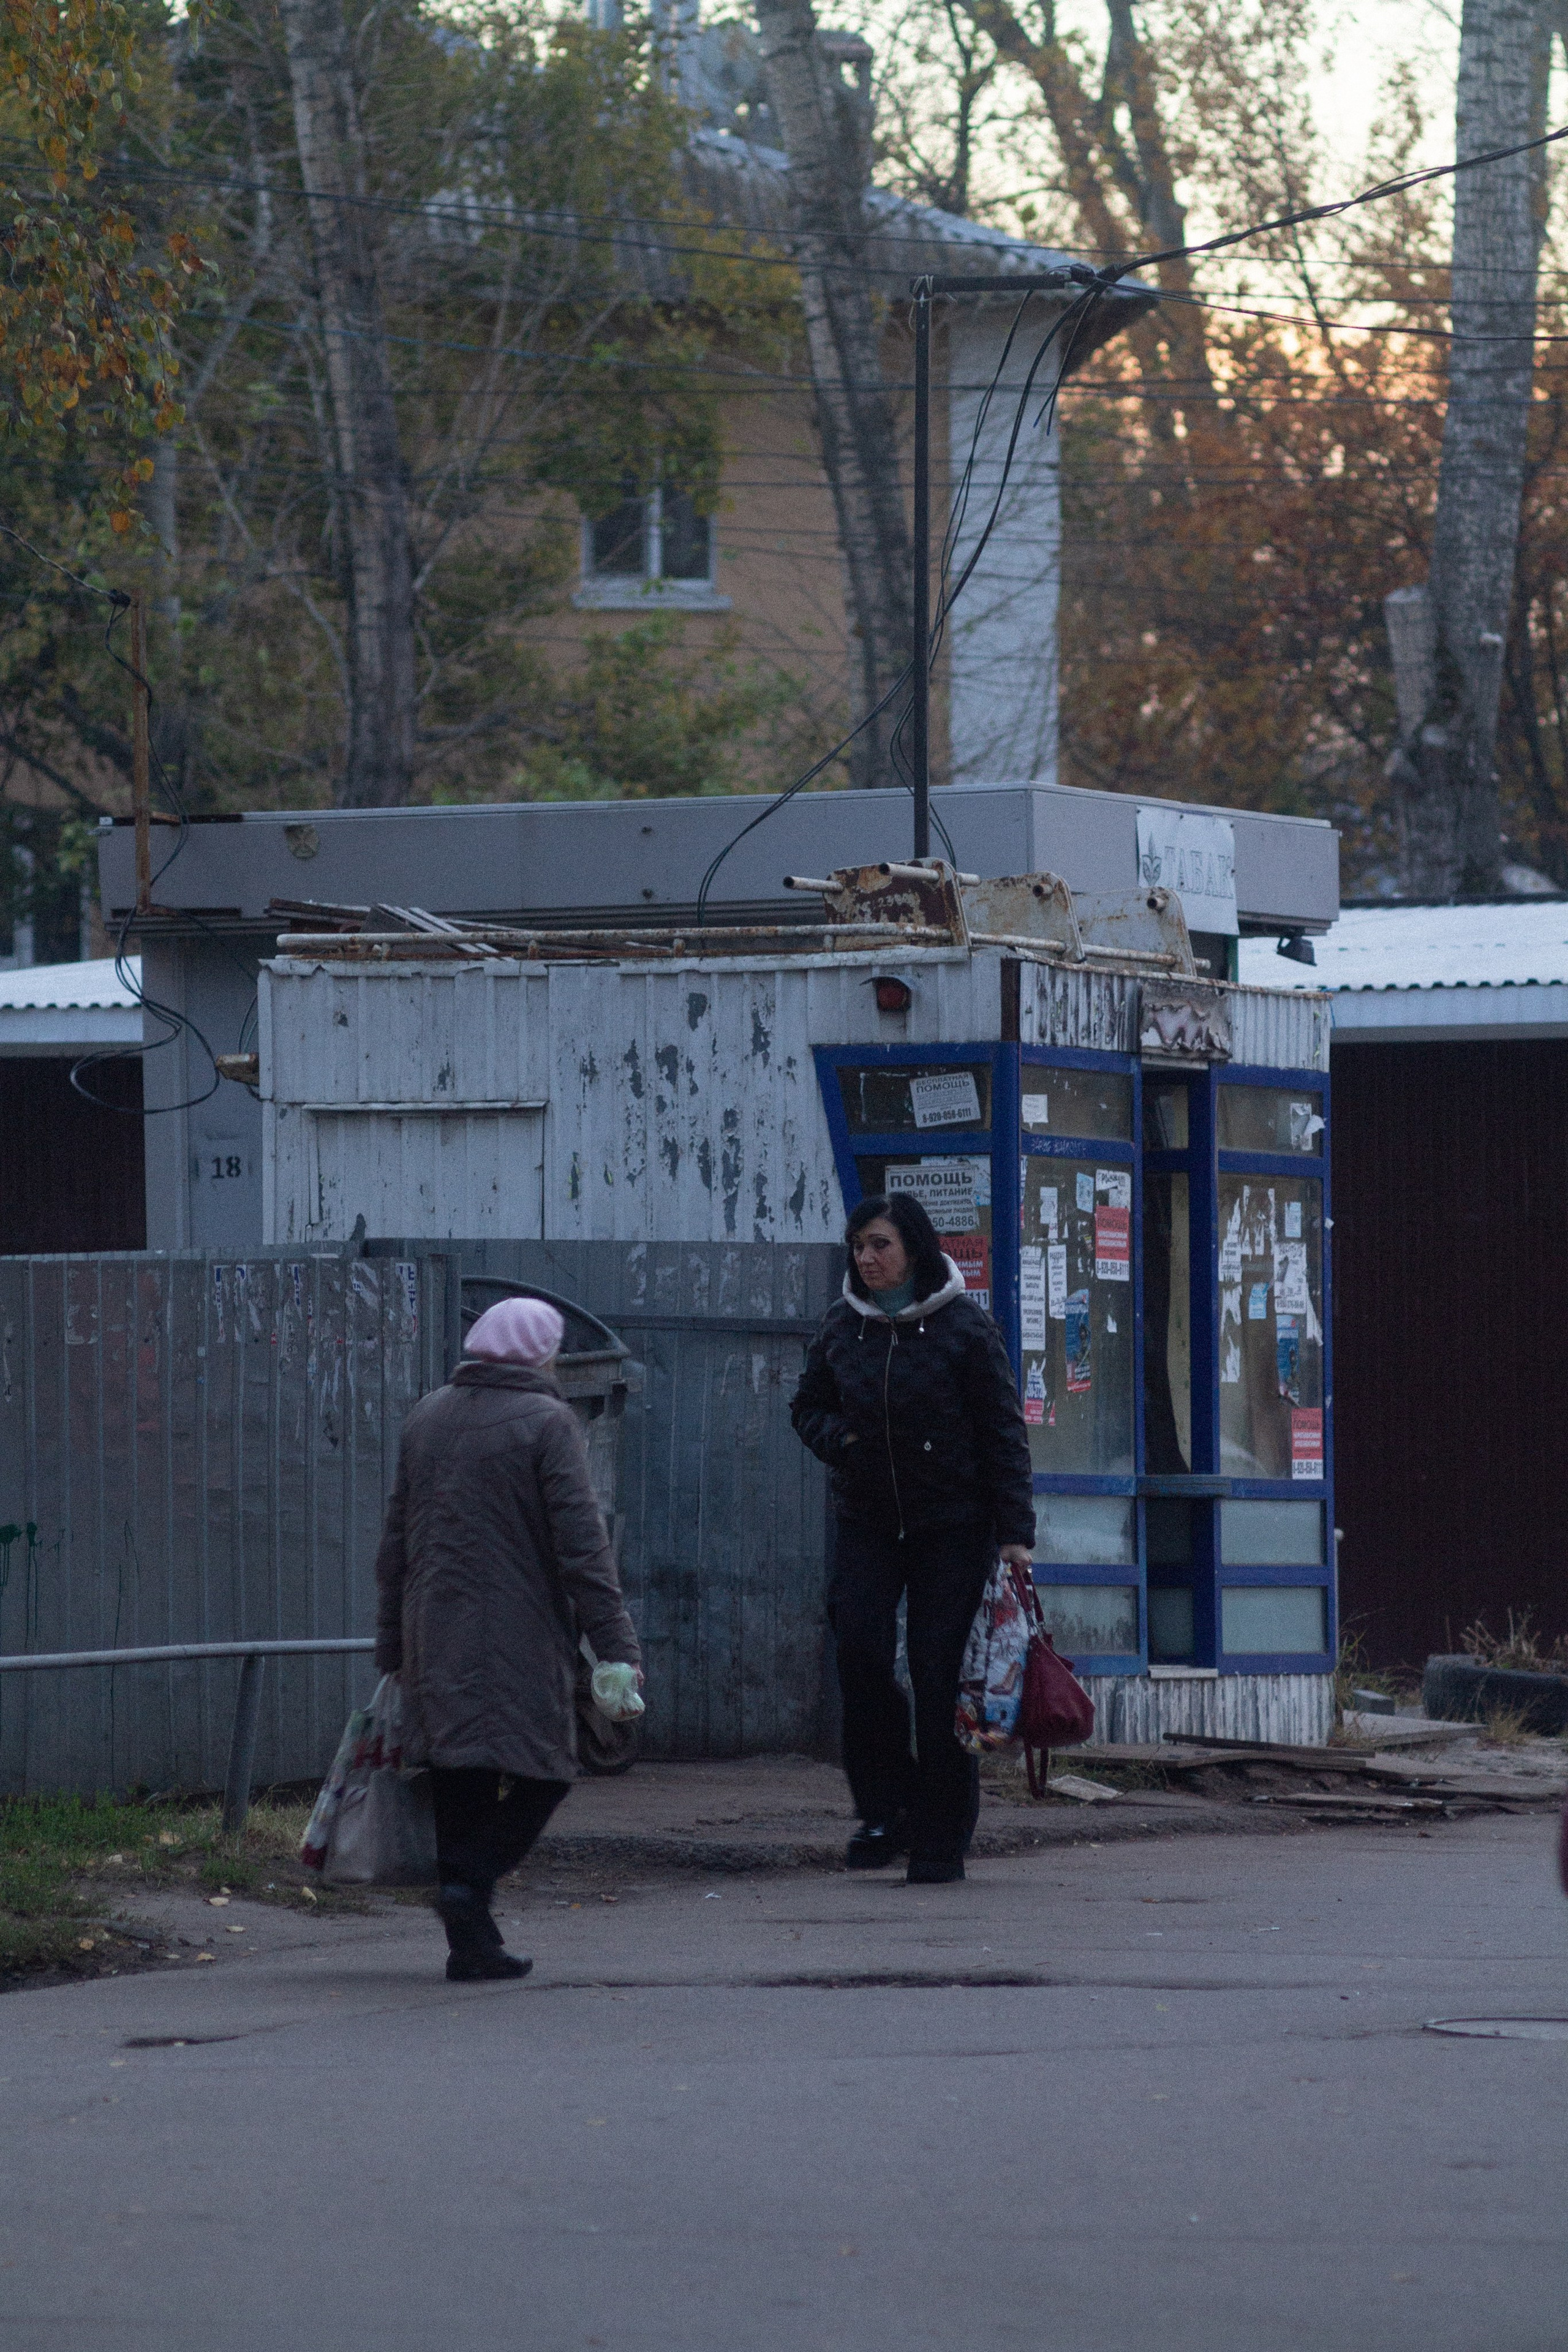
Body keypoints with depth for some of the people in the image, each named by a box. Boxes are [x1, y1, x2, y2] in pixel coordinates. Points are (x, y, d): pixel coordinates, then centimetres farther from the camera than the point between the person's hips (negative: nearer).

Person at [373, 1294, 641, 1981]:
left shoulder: (426, 1418, 13)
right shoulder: (547, 1422, -6)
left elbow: (395, 1543, 17)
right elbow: (581, 1544, -12)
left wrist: (391, 1644, 23)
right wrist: (618, 1645, -12)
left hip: (435, 1638, 6)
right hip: (520, 1637, -6)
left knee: (459, 1778, 9)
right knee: (541, 1769, 3)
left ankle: (470, 1943, 7)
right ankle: (471, 1882, -17)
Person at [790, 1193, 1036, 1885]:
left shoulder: (963, 1327, -6)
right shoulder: (842, 1327, 4)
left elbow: (1004, 1432, -4)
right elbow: (807, 1407, 18)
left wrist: (1014, 1531, -9)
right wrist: (836, 1438, -6)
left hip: (953, 1523, -3)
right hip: (867, 1518, 3)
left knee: (940, 1674, -4)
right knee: (860, 1646, -16)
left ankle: (941, 1838, 3)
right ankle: (885, 1808, -2)